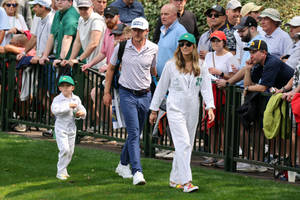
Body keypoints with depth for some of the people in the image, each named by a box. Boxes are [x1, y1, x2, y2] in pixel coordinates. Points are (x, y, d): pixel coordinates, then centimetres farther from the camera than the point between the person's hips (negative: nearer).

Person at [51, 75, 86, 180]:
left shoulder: (76, 99, 4)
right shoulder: (58, 99, -13)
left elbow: (82, 109, 16)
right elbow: (54, 109, -31)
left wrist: (82, 113, -9)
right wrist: (68, 106, -33)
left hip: (72, 128, 6)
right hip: (61, 128, -6)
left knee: (70, 151, 10)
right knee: (64, 149, -16)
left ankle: (63, 170, 26)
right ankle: (61, 172, -7)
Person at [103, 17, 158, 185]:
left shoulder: (153, 49, 0)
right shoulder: (122, 47, -3)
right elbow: (111, 68, 9)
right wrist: (107, 92, 8)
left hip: (145, 95, 3)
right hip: (127, 94, -3)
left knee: (136, 133, 12)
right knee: (134, 133, -12)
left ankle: (123, 164, 31)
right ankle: (137, 172, -18)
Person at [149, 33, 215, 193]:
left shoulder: (201, 67, 7)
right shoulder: (171, 65, 1)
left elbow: (206, 88, 1)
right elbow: (161, 88, 7)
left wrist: (210, 107, -15)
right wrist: (154, 110, 8)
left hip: (192, 110, 4)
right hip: (175, 109, -4)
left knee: (186, 146, 9)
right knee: (183, 144, -15)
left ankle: (175, 179, 21)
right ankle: (186, 181, -19)